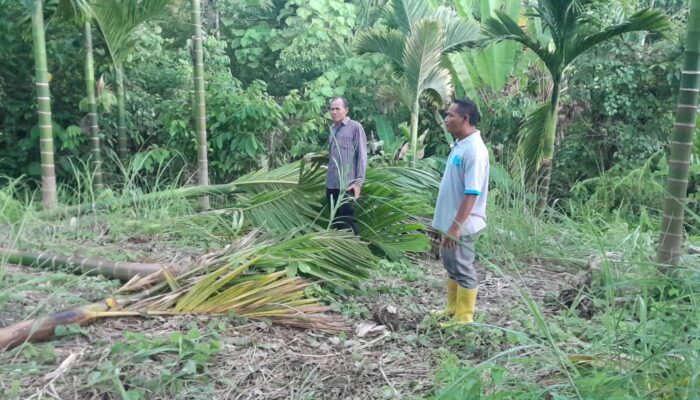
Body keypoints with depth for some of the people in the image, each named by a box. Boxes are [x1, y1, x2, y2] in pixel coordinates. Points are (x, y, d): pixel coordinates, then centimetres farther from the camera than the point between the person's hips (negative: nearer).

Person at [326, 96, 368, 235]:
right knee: (335, 221, 13)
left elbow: (362, 155, -8)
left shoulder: (355, 127, -5)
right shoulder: (332, 128, 14)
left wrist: (358, 182, -13)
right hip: (331, 184, 6)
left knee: (347, 222, -4)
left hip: (347, 185, -6)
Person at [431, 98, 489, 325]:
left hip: (461, 224, -10)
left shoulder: (474, 150, -21)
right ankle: (453, 309, 33)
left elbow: (472, 193, -25)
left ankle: (464, 318, 15)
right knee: (451, 265, 19)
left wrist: (456, 226, -25)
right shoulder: (461, 145, 10)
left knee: (463, 269, 2)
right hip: (451, 221, 10)